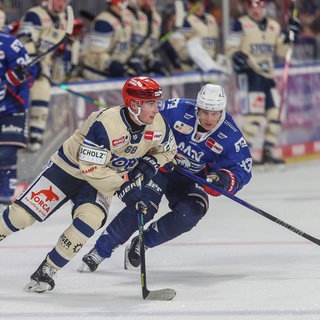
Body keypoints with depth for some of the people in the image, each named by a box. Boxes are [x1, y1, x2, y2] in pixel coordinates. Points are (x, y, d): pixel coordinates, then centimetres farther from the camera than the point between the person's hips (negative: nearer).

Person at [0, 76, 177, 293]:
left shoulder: (159, 126, -14)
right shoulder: (105, 124, -33)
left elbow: (167, 150, 8)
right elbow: (91, 168, -30)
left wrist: (149, 163, -12)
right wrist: (124, 188, -32)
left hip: (101, 181, 4)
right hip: (69, 169, -4)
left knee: (90, 219, -24)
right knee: (23, 213, -10)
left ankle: (46, 271, -11)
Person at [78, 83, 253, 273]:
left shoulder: (232, 136, -18)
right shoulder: (178, 109, -23)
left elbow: (243, 170, -15)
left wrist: (225, 180, -36)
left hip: (192, 179, 2)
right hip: (160, 167, -2)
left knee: (188, 215, -25)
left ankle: (141, 243, -1)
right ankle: (99, 252, -11)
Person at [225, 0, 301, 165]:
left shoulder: (274, 26, 13)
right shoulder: (241, 24, -3)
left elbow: (280, 50, 16)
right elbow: (230, 48, -4)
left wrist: (289, 35, 1)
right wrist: (237, 56, -24)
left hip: (267, 74, 7)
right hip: (249, 74, -7)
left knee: (275, 113, 5)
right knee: (254, 115, -15)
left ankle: (268, 152, 15)